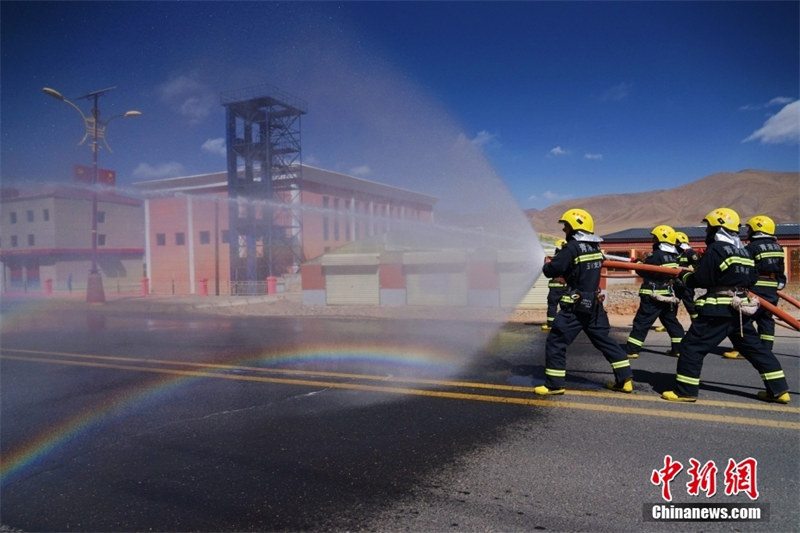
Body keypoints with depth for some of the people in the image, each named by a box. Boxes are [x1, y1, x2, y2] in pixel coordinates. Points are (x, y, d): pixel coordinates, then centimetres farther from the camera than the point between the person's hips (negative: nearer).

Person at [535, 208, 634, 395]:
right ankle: (625, 379, 20)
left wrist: (546, 264, 7)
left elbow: (552, 271, -14)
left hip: (576, 305, -8)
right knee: (604, 340, 17)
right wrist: (563, 272, 15)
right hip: (594, 303, 8)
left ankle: (554, 384, 4)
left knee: (555, 343, 0)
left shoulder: (572, 247, -16)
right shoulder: (595, 247, 8)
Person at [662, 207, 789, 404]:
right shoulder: (743, 251, 13)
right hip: (741, 308, 8)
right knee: (754, 347, 18)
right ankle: (778, 389, 21)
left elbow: (700, 280, -15)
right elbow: (752, 278, 18)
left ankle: (685, 391, -3)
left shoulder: (715, 249, -12)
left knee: (692, 346, -4)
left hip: (718, 309, -8)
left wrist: (684, 275, 2)